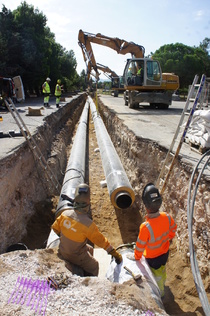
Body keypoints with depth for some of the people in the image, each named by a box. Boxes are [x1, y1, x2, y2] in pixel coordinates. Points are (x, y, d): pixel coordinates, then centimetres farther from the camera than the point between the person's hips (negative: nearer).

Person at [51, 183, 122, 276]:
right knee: (94, 266, 21)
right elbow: (102, 241, -24)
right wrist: (115, 254, -10)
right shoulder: (88, 224, -34)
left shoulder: (65, 213, -19)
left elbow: (55, 228, -2)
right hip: (75, 256, -5)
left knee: (90, 249, 28)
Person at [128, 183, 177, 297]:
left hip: (153, 257, -5)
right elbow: (173, 229, -4)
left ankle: (160, 292, 54)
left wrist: (136, 257, -6)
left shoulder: (145, 227, -44)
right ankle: (162, 284, 64)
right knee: (162, 269, 35)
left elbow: (140, 245, -26)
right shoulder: (167, 217, -27)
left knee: (156, 275, 26)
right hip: (165, 252, 5)